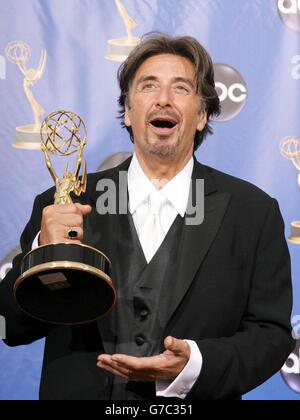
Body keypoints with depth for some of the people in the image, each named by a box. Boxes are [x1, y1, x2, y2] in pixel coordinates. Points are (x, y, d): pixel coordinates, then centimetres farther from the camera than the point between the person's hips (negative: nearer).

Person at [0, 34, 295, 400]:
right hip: (78, 395, 1)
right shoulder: (62, 206, -5)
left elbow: (271, 334, -7)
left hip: (193, 397, 0)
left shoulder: (254, 212, -6)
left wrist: (194, 364, -24)